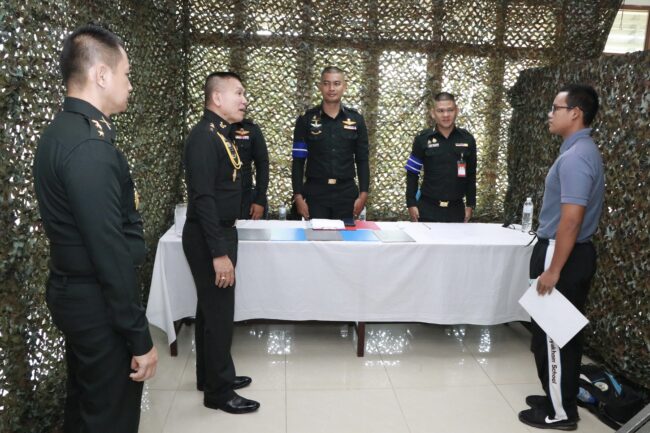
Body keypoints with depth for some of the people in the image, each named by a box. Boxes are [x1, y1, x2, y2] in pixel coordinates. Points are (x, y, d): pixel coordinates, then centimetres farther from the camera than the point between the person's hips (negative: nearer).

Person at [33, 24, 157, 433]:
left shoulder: (61, 131, 7)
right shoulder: (90, 146, -24)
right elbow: (110, 251, -26)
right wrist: (140, 337, -21)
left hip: (74, 292, 10)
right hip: (97, 303, -10)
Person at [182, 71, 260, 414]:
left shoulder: (221, 133, 11)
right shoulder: (204, 136, -20)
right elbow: (203, 198, -25)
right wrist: (219, 253, -26)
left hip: (220, 233, 10)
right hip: (208, 238, -10)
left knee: (211, 309, 19)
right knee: (219, 313, 0)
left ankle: (210, 376, 34)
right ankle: (218, 391, 15)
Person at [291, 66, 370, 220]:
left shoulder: (356, 120, 5)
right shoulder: (306, 120, 1)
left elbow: (362, 160, 6)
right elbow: (298, 162, 0)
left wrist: (363, 194, -2)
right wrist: (298, 196, -7)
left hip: (346, 193, 1)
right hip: (315, 192, -1)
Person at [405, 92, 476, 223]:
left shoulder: (467, 139, 2)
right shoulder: (423, 139, -3)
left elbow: (471, 175, 9)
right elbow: (412, 173, 1)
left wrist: (470, 204, 8)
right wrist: (411, 203, -4)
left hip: (456, 208, 2)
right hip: (428, 207, -2)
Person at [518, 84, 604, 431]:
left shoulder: (575, 157, -21)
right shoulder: (583, 150, 12)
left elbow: (571, 220, -25)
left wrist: (553, 270, -22)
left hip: (563, 256, -10)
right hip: (573, 253, 10)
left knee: (552, 336, 2)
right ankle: (561, 399, 32)